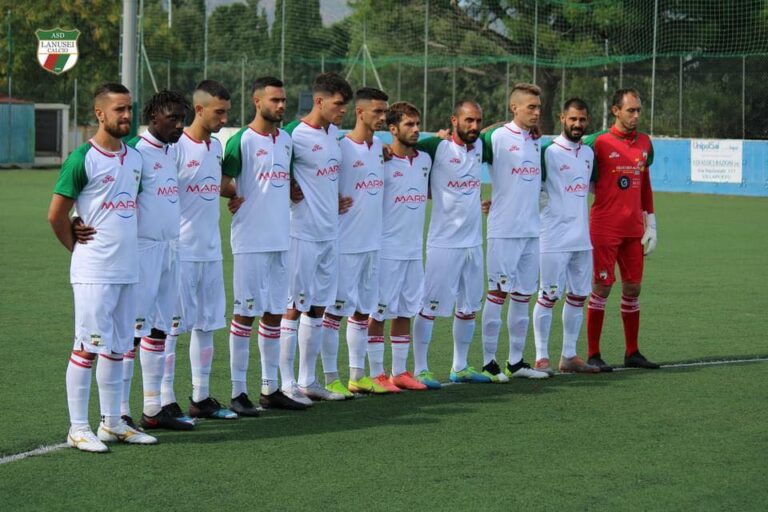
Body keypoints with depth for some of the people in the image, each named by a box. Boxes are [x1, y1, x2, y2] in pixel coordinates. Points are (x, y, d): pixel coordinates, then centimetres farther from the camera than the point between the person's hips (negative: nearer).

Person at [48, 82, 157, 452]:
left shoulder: (135, 158, 11)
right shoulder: (83, 159, -10)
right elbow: (56, 215, -8)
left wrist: (123, 242, 15)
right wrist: (79, 246, 2)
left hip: (128, 269, 7)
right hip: (94, 271, -7)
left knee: (117, 348, 12)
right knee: (88, 347, -5)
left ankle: (112, 424, 20)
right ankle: (78, 428, 0)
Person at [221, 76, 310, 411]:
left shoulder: (286, 139, 12)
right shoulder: (242, 141, -9)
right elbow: (222, 182, -11)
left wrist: (292, 192, 10)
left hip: (280, 238, 7)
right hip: (251, 240, -7)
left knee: (274, 312, 11)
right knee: (246, 312, -4)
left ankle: (270, 389, 18)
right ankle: (238, 391, 1)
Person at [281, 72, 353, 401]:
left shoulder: (334, 133, 11)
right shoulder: (296, 135, -15)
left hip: (329, 233, 8)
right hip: (303, 234, -8)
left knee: (319, 306, 12)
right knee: (294, 307, -3)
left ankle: (308, 381, 19)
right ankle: (286, 384, 1)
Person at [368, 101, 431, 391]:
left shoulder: (425, 160, 10)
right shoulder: (381, 162, -11)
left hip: (414, 250, 7)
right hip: (386, 250, -6)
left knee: (405, 312, 11)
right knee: (378, 313, -1)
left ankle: (400, 372, 19)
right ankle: (376, 374, 5)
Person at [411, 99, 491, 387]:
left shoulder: (480, 146, 6)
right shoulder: (437, 147, -12)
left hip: (473, 242, 7)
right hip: (443, 242, -7)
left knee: (469, 308, 14)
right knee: (430, 308, -3)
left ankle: (460, 367, 25)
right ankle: (420, 370, 4)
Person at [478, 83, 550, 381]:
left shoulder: (536, 141, 13)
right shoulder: (496, 138, -9)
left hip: (531, 230, 7)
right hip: (504, 231, -7)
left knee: (523, 296, 10)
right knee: (497, 294, -4)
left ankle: (515, 361, 16)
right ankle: (488, 362, 2)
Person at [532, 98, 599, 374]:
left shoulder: (589, 153, 12)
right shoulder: (548, 152, -9)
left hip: (582, 238, 7)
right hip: (555, 239, -7)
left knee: (577, 297, 9)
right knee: (548, 297, -4)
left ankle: (569, 356, 17)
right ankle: (541, 358, 0)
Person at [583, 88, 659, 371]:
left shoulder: (644, 143, 11)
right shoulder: (598, 142, -7)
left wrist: (650, 223, 16)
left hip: (634, 229, 5)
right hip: (605, 228, -5)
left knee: (632, 288, 8)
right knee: (601, 288, -3)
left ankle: (632, 352, 16)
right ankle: (593, 354, 3)